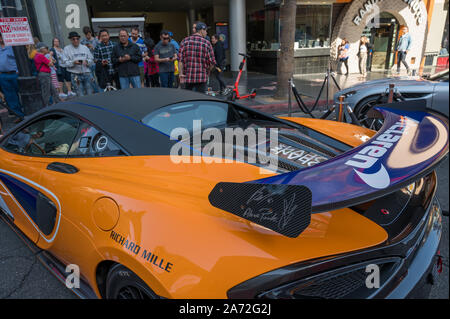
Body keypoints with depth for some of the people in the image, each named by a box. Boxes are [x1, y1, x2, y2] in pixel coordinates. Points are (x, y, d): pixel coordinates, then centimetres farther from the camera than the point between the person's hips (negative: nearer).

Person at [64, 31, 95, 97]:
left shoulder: (85, 47, 14)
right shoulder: (67, 49, 7)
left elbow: (91, 59, 11)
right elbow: (66, 63, 0)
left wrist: (86, 61, -10)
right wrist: (73, 62, -20)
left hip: (87, 74, 2)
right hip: (76, 75, -2)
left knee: (90, 94, 3)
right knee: (81, 96, -4)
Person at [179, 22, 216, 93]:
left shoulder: (185, 41, 5)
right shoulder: (206, 43, -3)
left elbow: (180, 60, -3)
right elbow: (212, 62, -4)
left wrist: (181, 73, -2)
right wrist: (207, 71, 14)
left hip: (187, 77, 3)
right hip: (201, 77, -3)